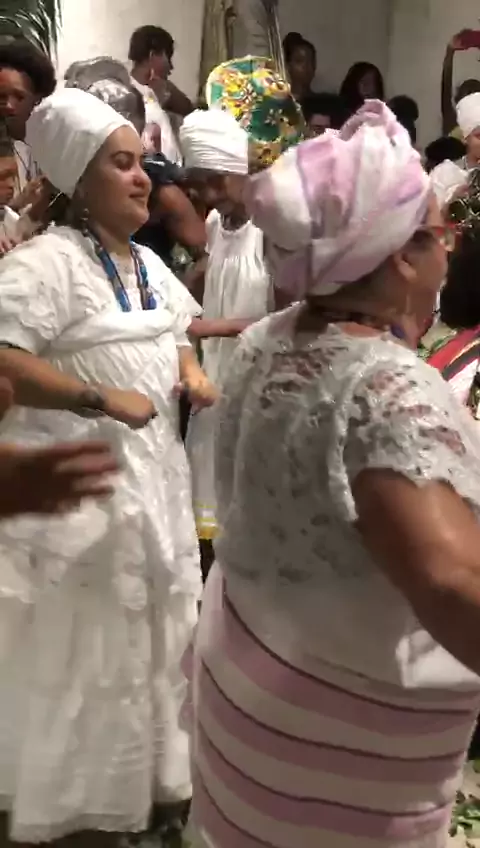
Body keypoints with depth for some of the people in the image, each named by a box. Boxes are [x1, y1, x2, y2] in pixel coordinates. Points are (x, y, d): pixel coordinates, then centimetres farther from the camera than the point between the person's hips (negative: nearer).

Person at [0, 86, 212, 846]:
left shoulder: (148, 263, 11)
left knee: (158, 638, 20)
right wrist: (101, 399, -27)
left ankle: (155, 782, 40)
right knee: (81, 655, 4)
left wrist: (191, 372, 3)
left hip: (156, 476, 9)